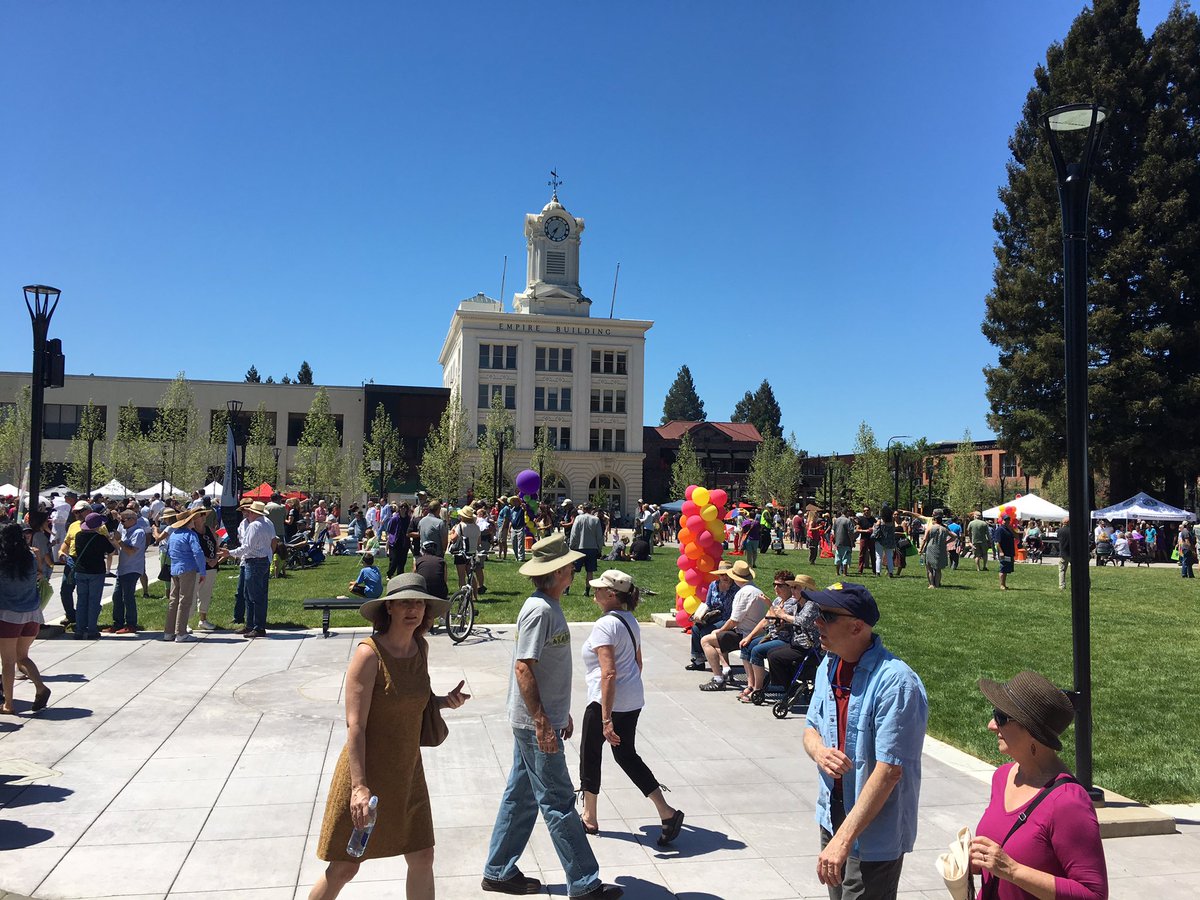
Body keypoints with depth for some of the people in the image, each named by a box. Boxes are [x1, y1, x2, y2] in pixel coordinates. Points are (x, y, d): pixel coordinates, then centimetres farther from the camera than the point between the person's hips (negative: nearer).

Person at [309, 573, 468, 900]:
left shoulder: (421, 647, 1)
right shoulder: (369, 653, -20)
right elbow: (355, 726, -21)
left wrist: (446, 701, -2)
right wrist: (359, 786, -26)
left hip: (408, 772, 6)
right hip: (368, 771, -6)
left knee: (422, 857, 10)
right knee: (345, 867, 6)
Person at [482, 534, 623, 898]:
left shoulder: (550, 606, 9)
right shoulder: (539, 610, -21)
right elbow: (523, 669, -24)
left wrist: (562, 712, 21)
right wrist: (543, 723, -24)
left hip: (539, 718, 10)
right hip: (536, 722, -10)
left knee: (521, 795, 17)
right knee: (558, 801, 0)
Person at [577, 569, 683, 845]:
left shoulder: (605, 625, -20)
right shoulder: (631, 621, 8)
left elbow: (608, 673, -26)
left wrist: (606, 719, -25)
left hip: (607, 701, -8)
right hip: (633, 702, 8)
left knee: (590, 755, 12)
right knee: (626, 755, 18)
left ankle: (589, 819, 27)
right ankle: (666, 812, 13)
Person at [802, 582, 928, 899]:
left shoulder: (896, 682, -25)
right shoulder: (829, 665, 1)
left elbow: (889, 771, -26)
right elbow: (811, 727, 12)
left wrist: (843, 840, -26)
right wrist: (819, 751, -13)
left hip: (874, 832, -7)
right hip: (832, 813, 7)